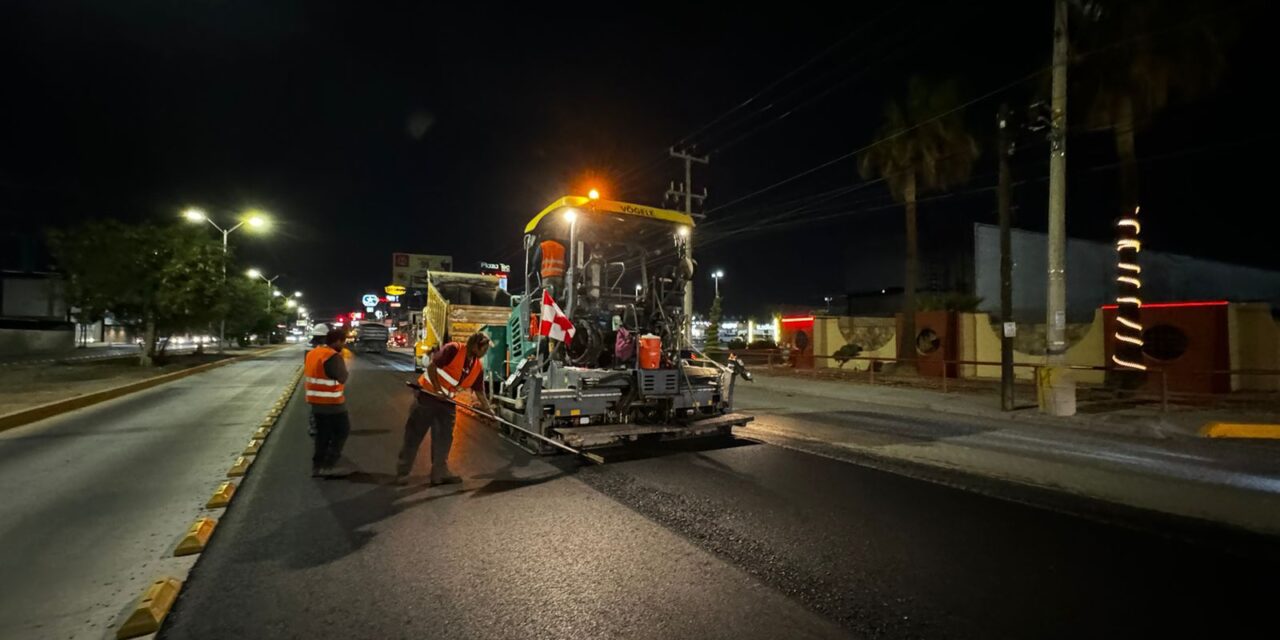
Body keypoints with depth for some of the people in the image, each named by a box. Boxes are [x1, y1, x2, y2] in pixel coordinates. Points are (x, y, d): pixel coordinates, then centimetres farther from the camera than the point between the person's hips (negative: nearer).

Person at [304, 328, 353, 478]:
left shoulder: (312, 354, 10)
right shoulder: (333, 356, -20)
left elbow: (306, 378, 17)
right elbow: (342, 378, -15)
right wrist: (342, 361, -2)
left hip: (316, 401, 9)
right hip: (332, 402, -9)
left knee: (322, 434, 16)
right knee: (342, 432, 3)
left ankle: (317, 466, 17)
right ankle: (328, 466, 1)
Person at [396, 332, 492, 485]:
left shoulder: (478, 367, 1)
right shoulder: (453, 349, -19)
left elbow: (479, 392, 6)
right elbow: (431, 366, -22)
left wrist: (489, 410, -2)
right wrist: (438, 390, -24)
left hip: (447, 401, 7)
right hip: (427, 395, -7)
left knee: (444, 438, 6)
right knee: (414, 434, 0)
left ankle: (440, 473, 15)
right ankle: (402, 472, 10)